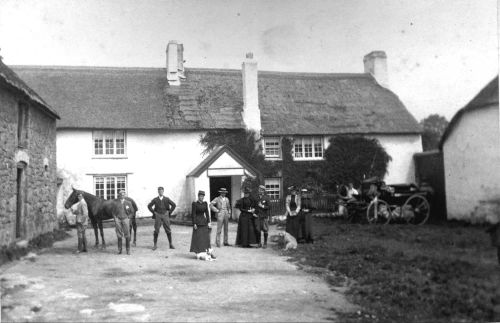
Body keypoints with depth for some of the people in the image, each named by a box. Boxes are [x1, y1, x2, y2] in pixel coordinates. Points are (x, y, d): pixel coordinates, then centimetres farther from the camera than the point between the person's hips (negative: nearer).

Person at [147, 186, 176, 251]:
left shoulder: (166, 199, 3)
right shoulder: (155, 199, 3)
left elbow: (174, 205, 5)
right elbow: (149, 206, 9)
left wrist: (170, 212, 2)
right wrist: (153, 212, 3)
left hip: (165, 215, 0)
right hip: (158, 216, 0)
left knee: (168, 230, 0)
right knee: (156, 230, -3)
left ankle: (171, 244, 8)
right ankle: (155, 245, 4)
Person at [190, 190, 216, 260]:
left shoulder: (205, 203, 7)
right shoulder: (194, 203, -9)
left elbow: (207, 213, 9)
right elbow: (193, 214, -10)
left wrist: (209, 222, 4)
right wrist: (194, 224, -13)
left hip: (204, 222, 5)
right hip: (197, 222, -5)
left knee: (206, 238, 6)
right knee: (198, 238, -2)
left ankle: (209, 252, 10)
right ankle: (199, 254, 3)